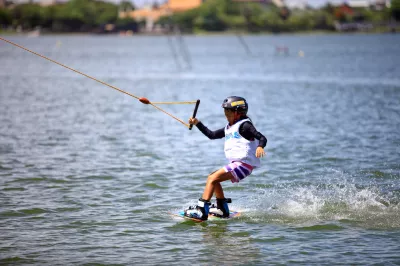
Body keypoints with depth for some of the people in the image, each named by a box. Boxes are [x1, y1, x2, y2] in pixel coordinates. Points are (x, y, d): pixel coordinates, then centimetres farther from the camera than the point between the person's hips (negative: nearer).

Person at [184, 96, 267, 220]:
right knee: (212, 178, 20)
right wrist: (197, 123, 19)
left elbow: (262, 138, -17)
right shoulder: (229, 128, 21)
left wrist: (260, 147, -39)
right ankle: (222, 209, 24)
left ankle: (202, 210, -26)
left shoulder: (244, 125, -7)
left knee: (212, 179, -18)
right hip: (236, 164, 10)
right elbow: (212, 135, 27)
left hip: (243, 164, -10)